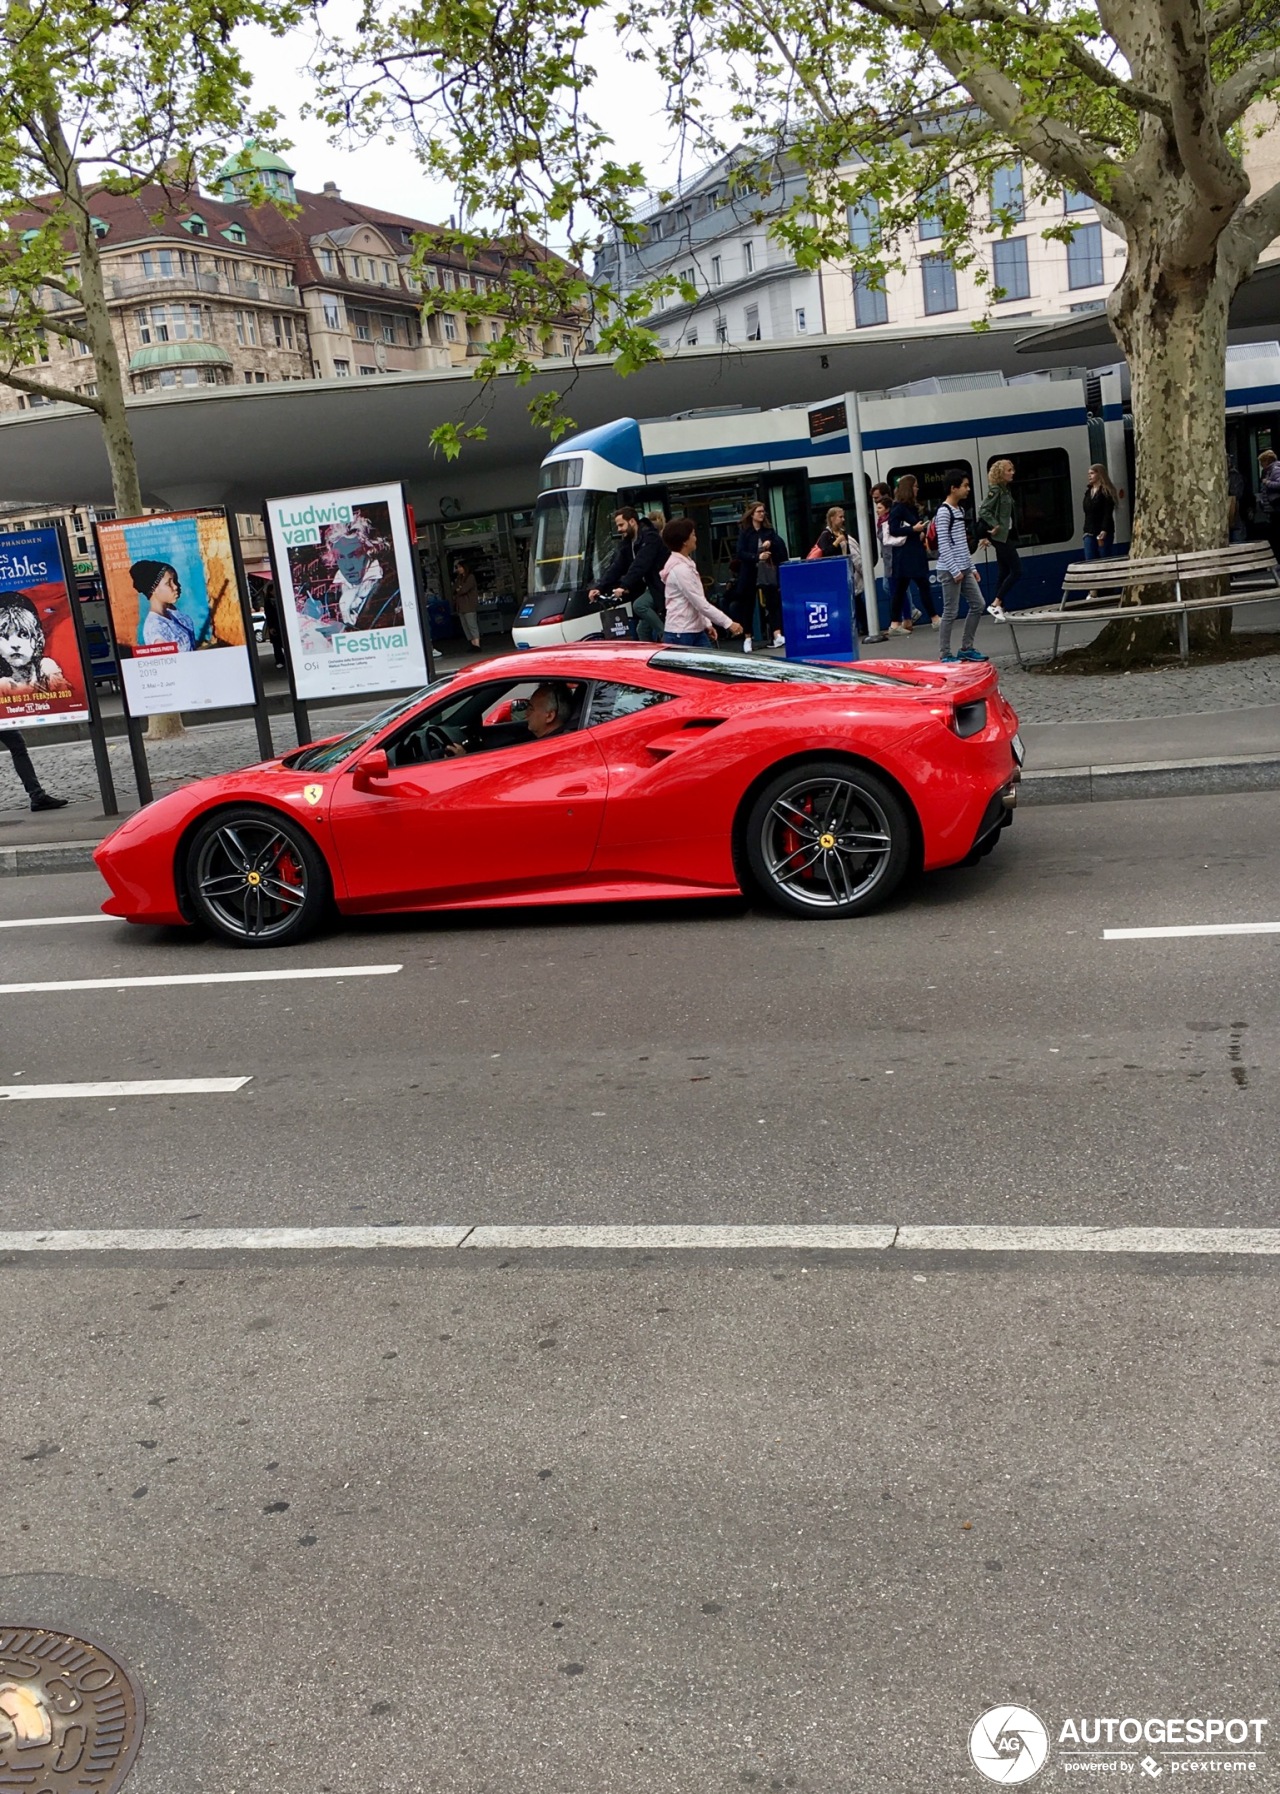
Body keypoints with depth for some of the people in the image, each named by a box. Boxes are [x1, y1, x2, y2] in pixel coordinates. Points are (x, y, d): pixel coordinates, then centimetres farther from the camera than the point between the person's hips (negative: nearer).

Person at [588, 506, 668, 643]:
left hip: (659, 586, -9)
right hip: (647, 587, 9)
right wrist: (600, 588, -14)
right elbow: (615, 567, -1)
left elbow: (640, 565, -30)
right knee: (642, 630, 6)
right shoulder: (625, 543, 8)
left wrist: (624, 586, -39)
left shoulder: (650, 538, -17)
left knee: (639, 605, -30)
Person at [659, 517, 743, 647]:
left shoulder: (686, 563, 12)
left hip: (696, 631, 10)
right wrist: (728, 623, -19)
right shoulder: (679, 569, -19)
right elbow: (700, 604, -21)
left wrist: (707, 623, 15)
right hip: (680, 635, -10)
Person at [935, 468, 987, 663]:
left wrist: (971, 567, 17)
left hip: (964, 569, 9)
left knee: (978, 605, 8)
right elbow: (943, 545, -17)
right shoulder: (944, 512, -13)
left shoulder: (960, 510, 15)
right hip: (950, 570, -9)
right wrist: (955, 570, -18)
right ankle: (944, 654, 2)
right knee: (951, 612, -6)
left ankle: (966, 649, 16)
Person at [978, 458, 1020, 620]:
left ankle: (1000, 611, 13)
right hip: (1000, 536, -9)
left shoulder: (1005, 490, 14)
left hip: (1006, 535, 9)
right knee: (1017, 571, -11)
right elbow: (984, 511, -21)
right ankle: (996, 605, -9)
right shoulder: (995, 490, -13)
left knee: (1005, 573, 10)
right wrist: (995, 526, -24)